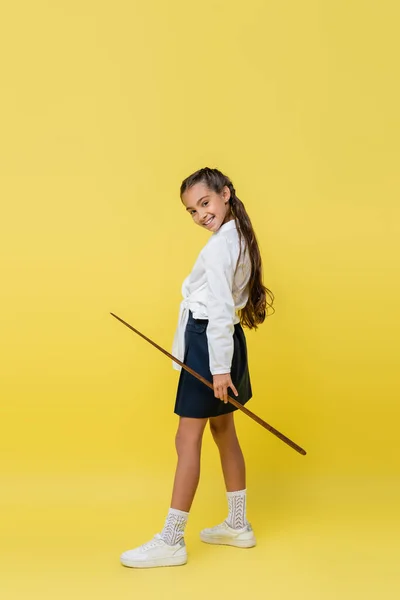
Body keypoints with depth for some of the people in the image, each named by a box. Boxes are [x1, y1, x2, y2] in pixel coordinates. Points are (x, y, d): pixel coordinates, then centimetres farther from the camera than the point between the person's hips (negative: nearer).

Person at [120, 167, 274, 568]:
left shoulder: (218, 246, -18)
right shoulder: (239, 239, 12)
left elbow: (220, 309, -21)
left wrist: (219, 367, -21)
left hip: (209, 343, -10)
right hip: (225, 341, 10)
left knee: (187, 441, -5)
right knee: (224, 433, 17)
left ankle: (171, 542, 3)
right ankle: (237, 525, 29)